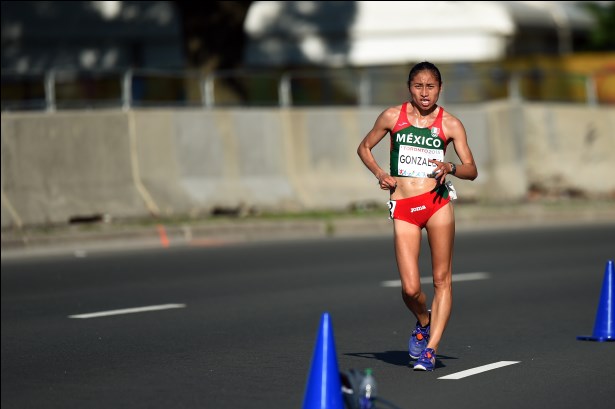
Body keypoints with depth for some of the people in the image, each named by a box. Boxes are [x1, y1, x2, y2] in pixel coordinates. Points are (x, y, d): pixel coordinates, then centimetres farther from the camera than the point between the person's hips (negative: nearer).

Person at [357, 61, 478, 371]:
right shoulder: (392, 116, 5)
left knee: (442, 280, -4)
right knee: (410, 289, -6)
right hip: (403, 208, 0)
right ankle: (423, 324, 26)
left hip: (437, 202, 0)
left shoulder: (450, 124, 3)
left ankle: (430, 349, 3)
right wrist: (380, 174, 1)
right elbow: (364, 148, 18)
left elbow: (472, 170, 3)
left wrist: (450, 168, -18)